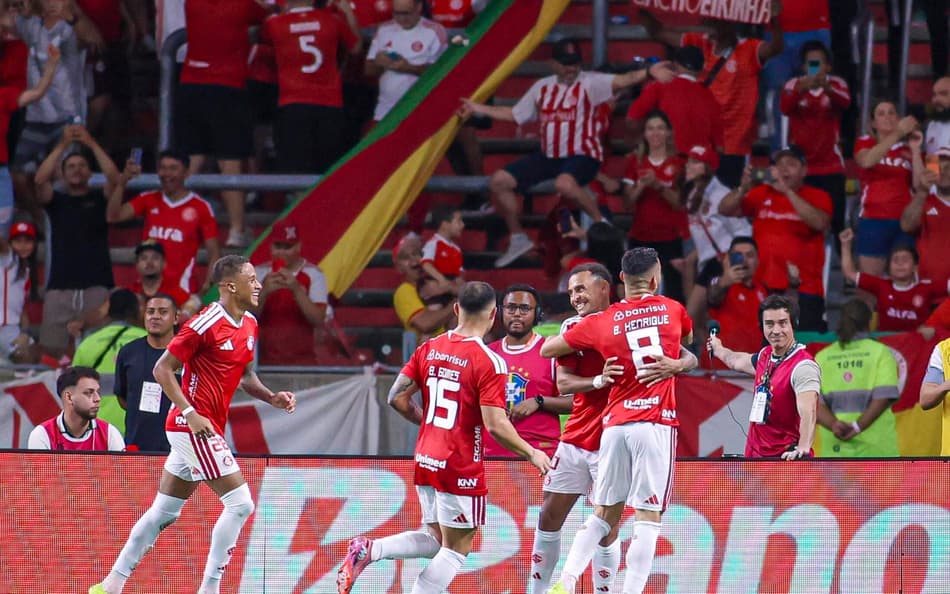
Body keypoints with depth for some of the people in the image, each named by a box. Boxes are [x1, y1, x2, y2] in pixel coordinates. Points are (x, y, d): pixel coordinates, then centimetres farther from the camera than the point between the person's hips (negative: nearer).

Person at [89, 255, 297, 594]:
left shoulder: (249, 325, 10)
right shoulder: (206, 324, -16)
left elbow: (245, 375, 23)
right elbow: (162, 369, -13)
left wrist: (271, 397, 4)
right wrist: (191, 413, -21)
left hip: (203, 428, 9)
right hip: (194, 426, -9)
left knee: (164, 512, 13)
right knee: (240, 503, -11)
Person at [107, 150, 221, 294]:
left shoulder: (200, 207, 0)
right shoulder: (148, 200, 9)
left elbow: (214, 252, 1)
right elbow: (113, 216, -2)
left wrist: (208, 285, -13)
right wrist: (122, 182, -15)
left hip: (182, 288, -3)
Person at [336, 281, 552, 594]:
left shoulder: (429, 348, 3)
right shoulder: (489, 362, -15)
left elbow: (397, 398, 6)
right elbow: (495, 425, -19)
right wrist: (532, 454, -6)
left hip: (426, 460, 7)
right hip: (461, 469, -7)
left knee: (436, 539, 20)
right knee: (456, 549, 5)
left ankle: (368, 550, -1)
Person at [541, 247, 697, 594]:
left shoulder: (600, 323, 4)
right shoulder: (673, 311, 5)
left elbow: (547, 349, 15)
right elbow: (688, 343, 28)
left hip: (615, 424, 2)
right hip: (656, 424, -2)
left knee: (604, 514, 14)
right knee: (647, 519, -4)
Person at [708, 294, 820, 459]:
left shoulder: (803, 366, -16)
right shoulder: (765, 356, 11)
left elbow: (808, 414, -29)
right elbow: (737, 361, 37)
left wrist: (802, 449, -44)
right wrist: (718, 350, 56)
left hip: (788, 459, -8)